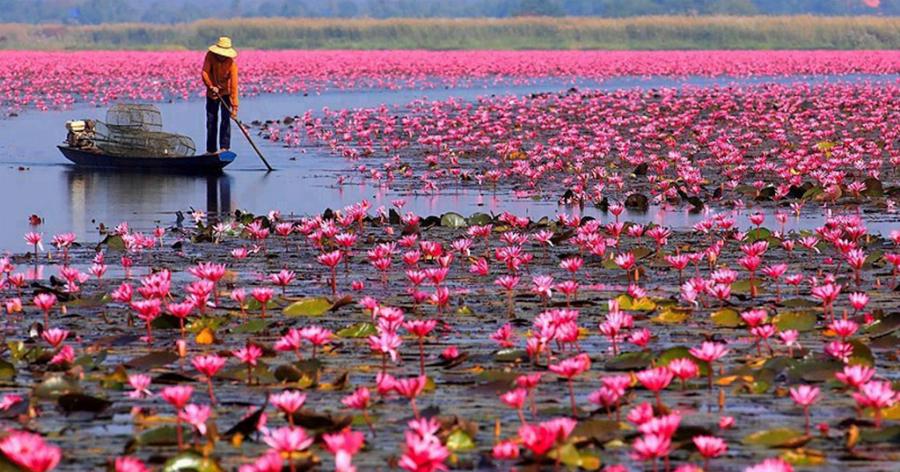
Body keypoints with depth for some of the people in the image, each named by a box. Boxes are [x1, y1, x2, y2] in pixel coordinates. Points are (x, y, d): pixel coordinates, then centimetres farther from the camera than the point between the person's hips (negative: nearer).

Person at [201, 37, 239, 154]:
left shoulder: (232, 64, -26)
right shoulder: (210, 56, -18)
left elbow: (234, 85, -29)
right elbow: (205, 73, -18)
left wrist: (234, 106, -33)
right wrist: (211, 86, -35)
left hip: (226, 92, -3)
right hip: (212, 93, 3)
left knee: (225, 118, -16)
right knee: (211, 120, 5)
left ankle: (224, 147, -16)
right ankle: (211, 149, 12)